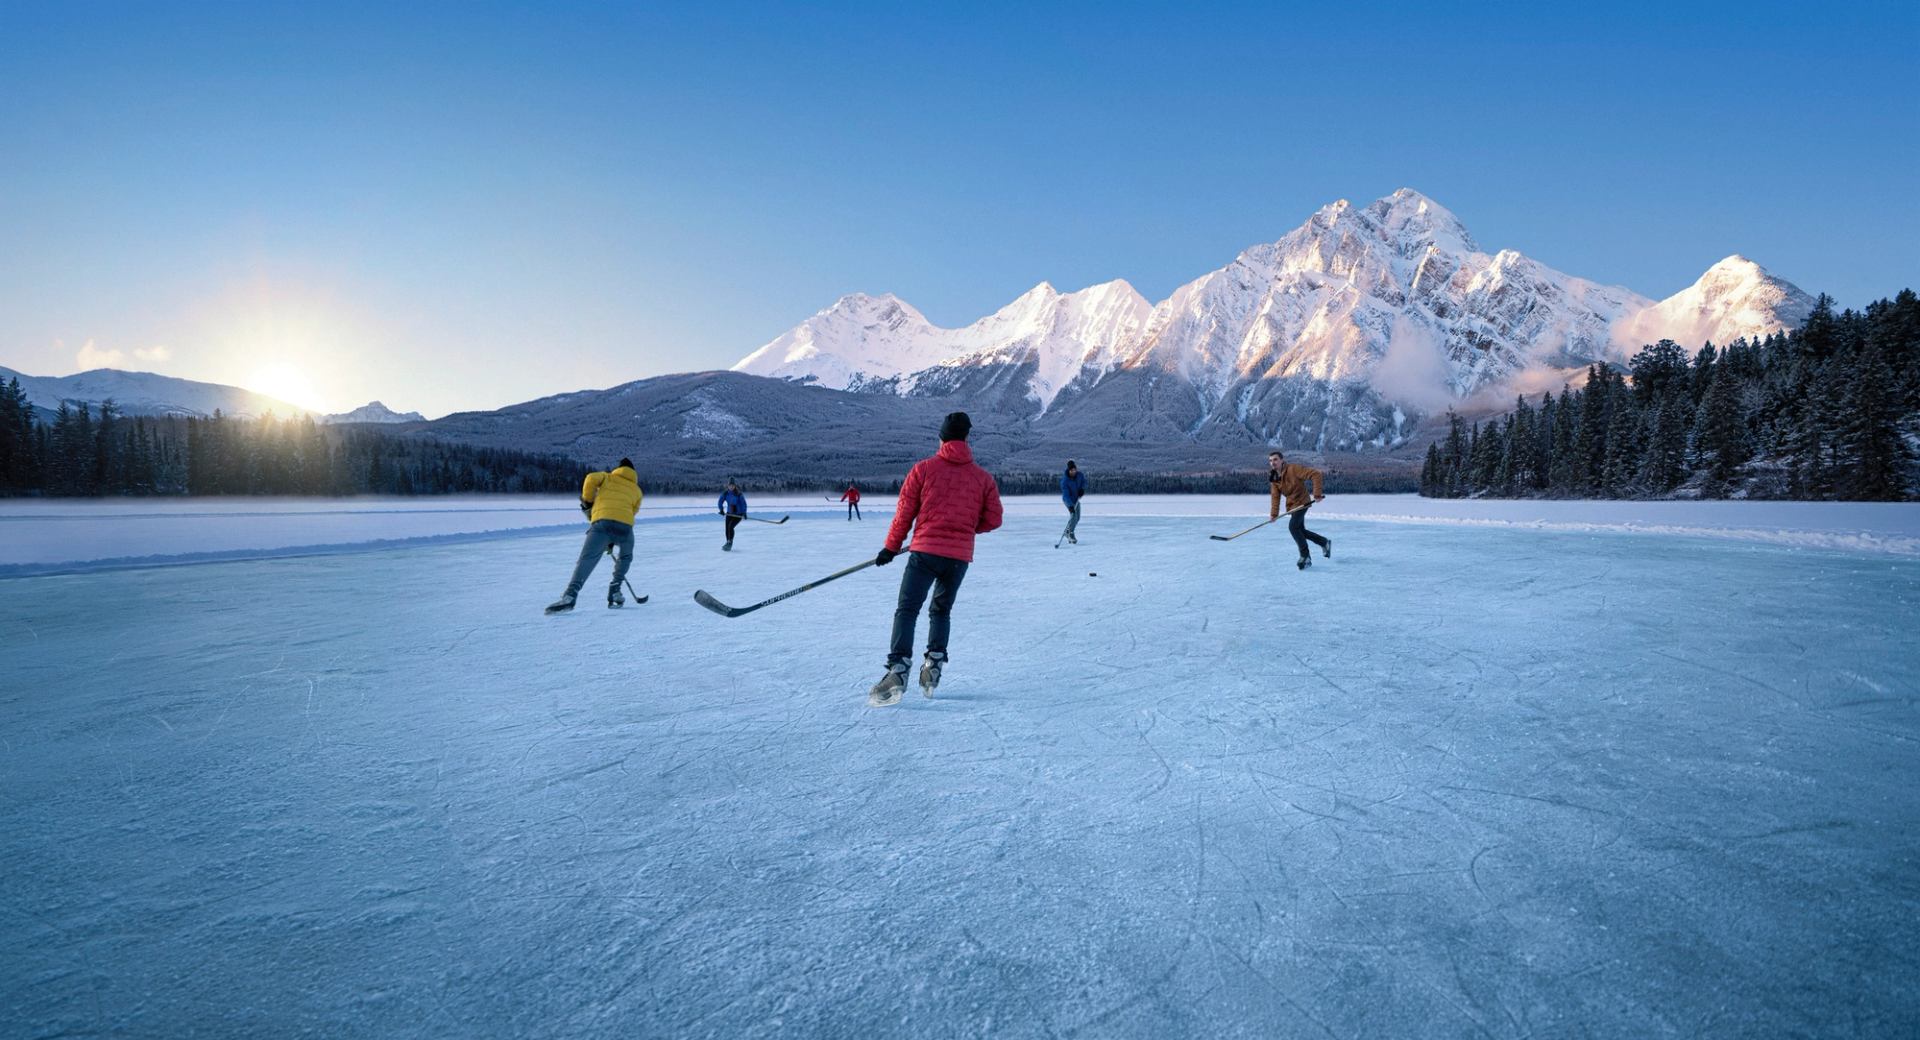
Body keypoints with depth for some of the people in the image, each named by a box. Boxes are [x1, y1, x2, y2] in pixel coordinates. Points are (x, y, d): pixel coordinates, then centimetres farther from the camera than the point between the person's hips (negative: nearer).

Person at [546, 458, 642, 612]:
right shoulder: (636, 490, 29)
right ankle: (614, 592, 18)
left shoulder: (608, 477, 25)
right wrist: (612, 541, 25)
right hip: (625, 526, 1)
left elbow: (591, 479, 3)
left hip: (602, 521, -1)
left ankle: (570, 595, -26)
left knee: (587, 559, -8)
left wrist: (587, 502, 16)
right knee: (625, 557, 28)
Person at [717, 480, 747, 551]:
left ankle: (730, 543, -13)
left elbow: (743, 503, -16)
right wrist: (721, 510, -13)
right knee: (727, 528, 3)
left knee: (730, 526, -22)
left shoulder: (738, 494, -17)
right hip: (729, 513, 5)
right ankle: (728, 543, 23)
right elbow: (720, 502, 2)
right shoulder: (725, 493, -5)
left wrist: (744, 512, -27)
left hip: (738, 514, -5)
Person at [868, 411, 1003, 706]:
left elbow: (904, 512, 2)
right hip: (960, 557, 3)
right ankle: (934, 663, 8)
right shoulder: (983, 477, 6)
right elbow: (993, 519, 7)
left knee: (907, 610, -3)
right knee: (941, 610, 20)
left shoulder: (923, 469, 0)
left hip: (925, 552, -3)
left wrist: (891, 547, 11)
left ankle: (898, 668, -18)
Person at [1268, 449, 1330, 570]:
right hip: (1291, 505, 8)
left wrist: (1317, 493, -28)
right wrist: (1274, 513, -15)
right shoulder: (1274, 477, 0)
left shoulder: (1293, 469, -21)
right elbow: (1275, 496, -3)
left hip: (1301, 502, -8)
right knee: (1301, 530, 17)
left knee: (1293, 526, -23)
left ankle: (1305, 557, -14)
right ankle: (1325, 542, 41)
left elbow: (1315, 474, -24)